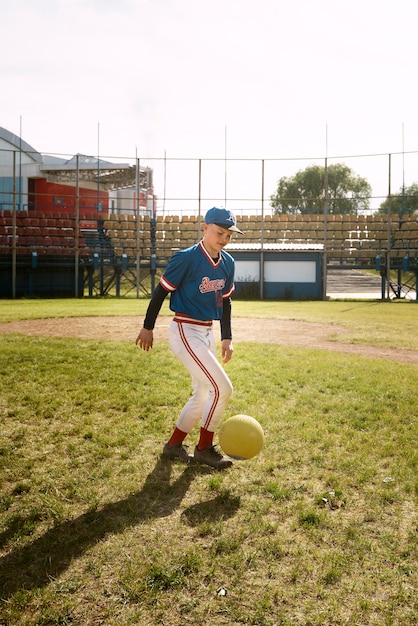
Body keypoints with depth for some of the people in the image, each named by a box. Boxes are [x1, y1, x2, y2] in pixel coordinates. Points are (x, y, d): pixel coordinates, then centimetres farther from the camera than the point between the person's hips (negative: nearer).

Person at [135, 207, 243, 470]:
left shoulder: (228, 263, 4)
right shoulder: (186, 258, -17)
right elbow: (161, 292, -10)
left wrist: (227, 338, 10)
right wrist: (148, 327, -4)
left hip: (207, 333, 8)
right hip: (185, 332, -8)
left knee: (203, 394, 14)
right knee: (222, 388, -11)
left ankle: (174, 445, 29)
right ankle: (204, 448, 7)